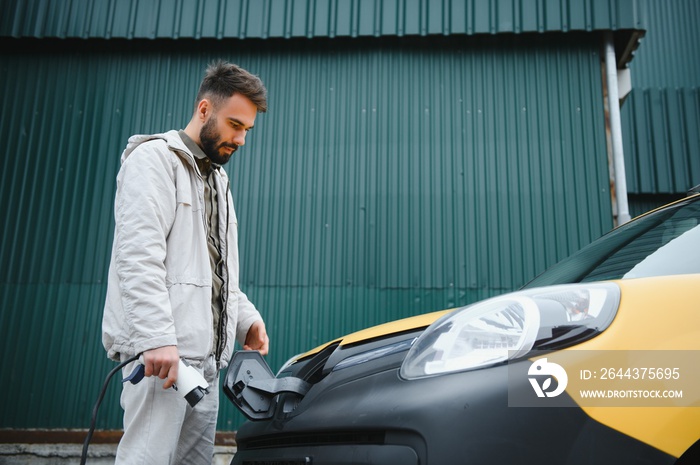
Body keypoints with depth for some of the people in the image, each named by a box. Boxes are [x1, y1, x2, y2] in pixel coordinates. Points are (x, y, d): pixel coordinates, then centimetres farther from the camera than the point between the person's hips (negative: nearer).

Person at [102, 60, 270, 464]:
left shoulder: (218, 180, 24)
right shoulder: (155, 158, -3)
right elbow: (138, 256, -16)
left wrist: (247, 318, 11)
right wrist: (157, 338, -25)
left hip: (205, 354, 9)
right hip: (161, 351, -9)